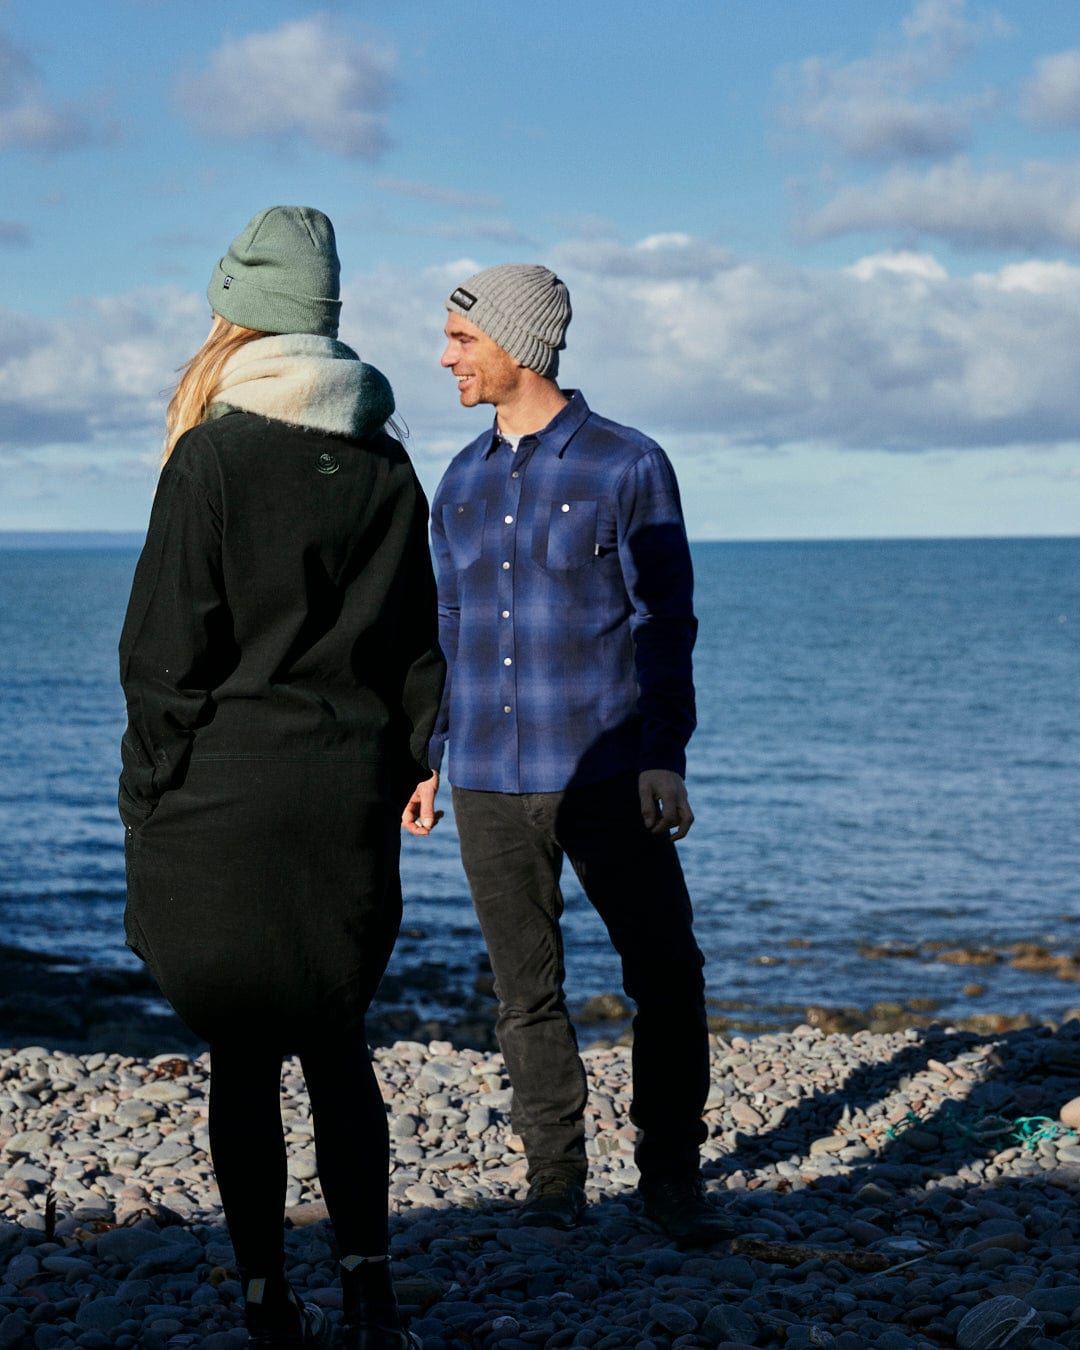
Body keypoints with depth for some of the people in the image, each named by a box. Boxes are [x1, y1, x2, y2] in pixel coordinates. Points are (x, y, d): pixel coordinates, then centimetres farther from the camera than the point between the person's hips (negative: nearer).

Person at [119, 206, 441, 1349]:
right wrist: (405, 765, 19)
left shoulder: (214, 455, -10)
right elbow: (417, 647, 10)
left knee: (242, 1058, 5)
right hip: (348, 789, 4)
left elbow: (164, 652, -10)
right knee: (337, 1047, 14)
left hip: (224, 786, -4)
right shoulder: (385, 465, 5)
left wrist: (150, 801, -2)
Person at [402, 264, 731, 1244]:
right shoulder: (463, 483, 12)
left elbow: (665, 625, -3)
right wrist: (424, 760, 14)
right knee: (527, 992, 7)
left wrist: (665, 762, -10)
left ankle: (673, 1178, 12)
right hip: (490, 787, 4)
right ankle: (555, 1181, 17)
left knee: (667, 978, -1)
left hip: (607, 777, -4)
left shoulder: (628, 467, -2)